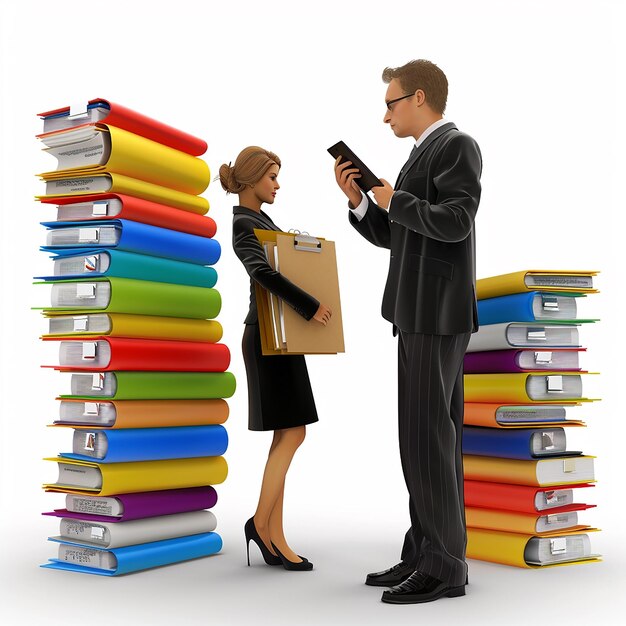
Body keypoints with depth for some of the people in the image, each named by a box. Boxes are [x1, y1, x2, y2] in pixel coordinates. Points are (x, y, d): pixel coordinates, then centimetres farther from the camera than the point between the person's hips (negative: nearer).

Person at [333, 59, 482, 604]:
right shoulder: (425, 153, 21)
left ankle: (444, 566, 0)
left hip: (437, 314, -10)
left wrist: (394, 201, -10)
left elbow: (455, 221, -23)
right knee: (431, 437, 11)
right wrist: (358, 199, 6)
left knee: (426, 437, -9)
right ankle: (426, 553, 18)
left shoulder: (457, 145, -8)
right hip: (421, 314, 10)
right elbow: (392, 237, 20)